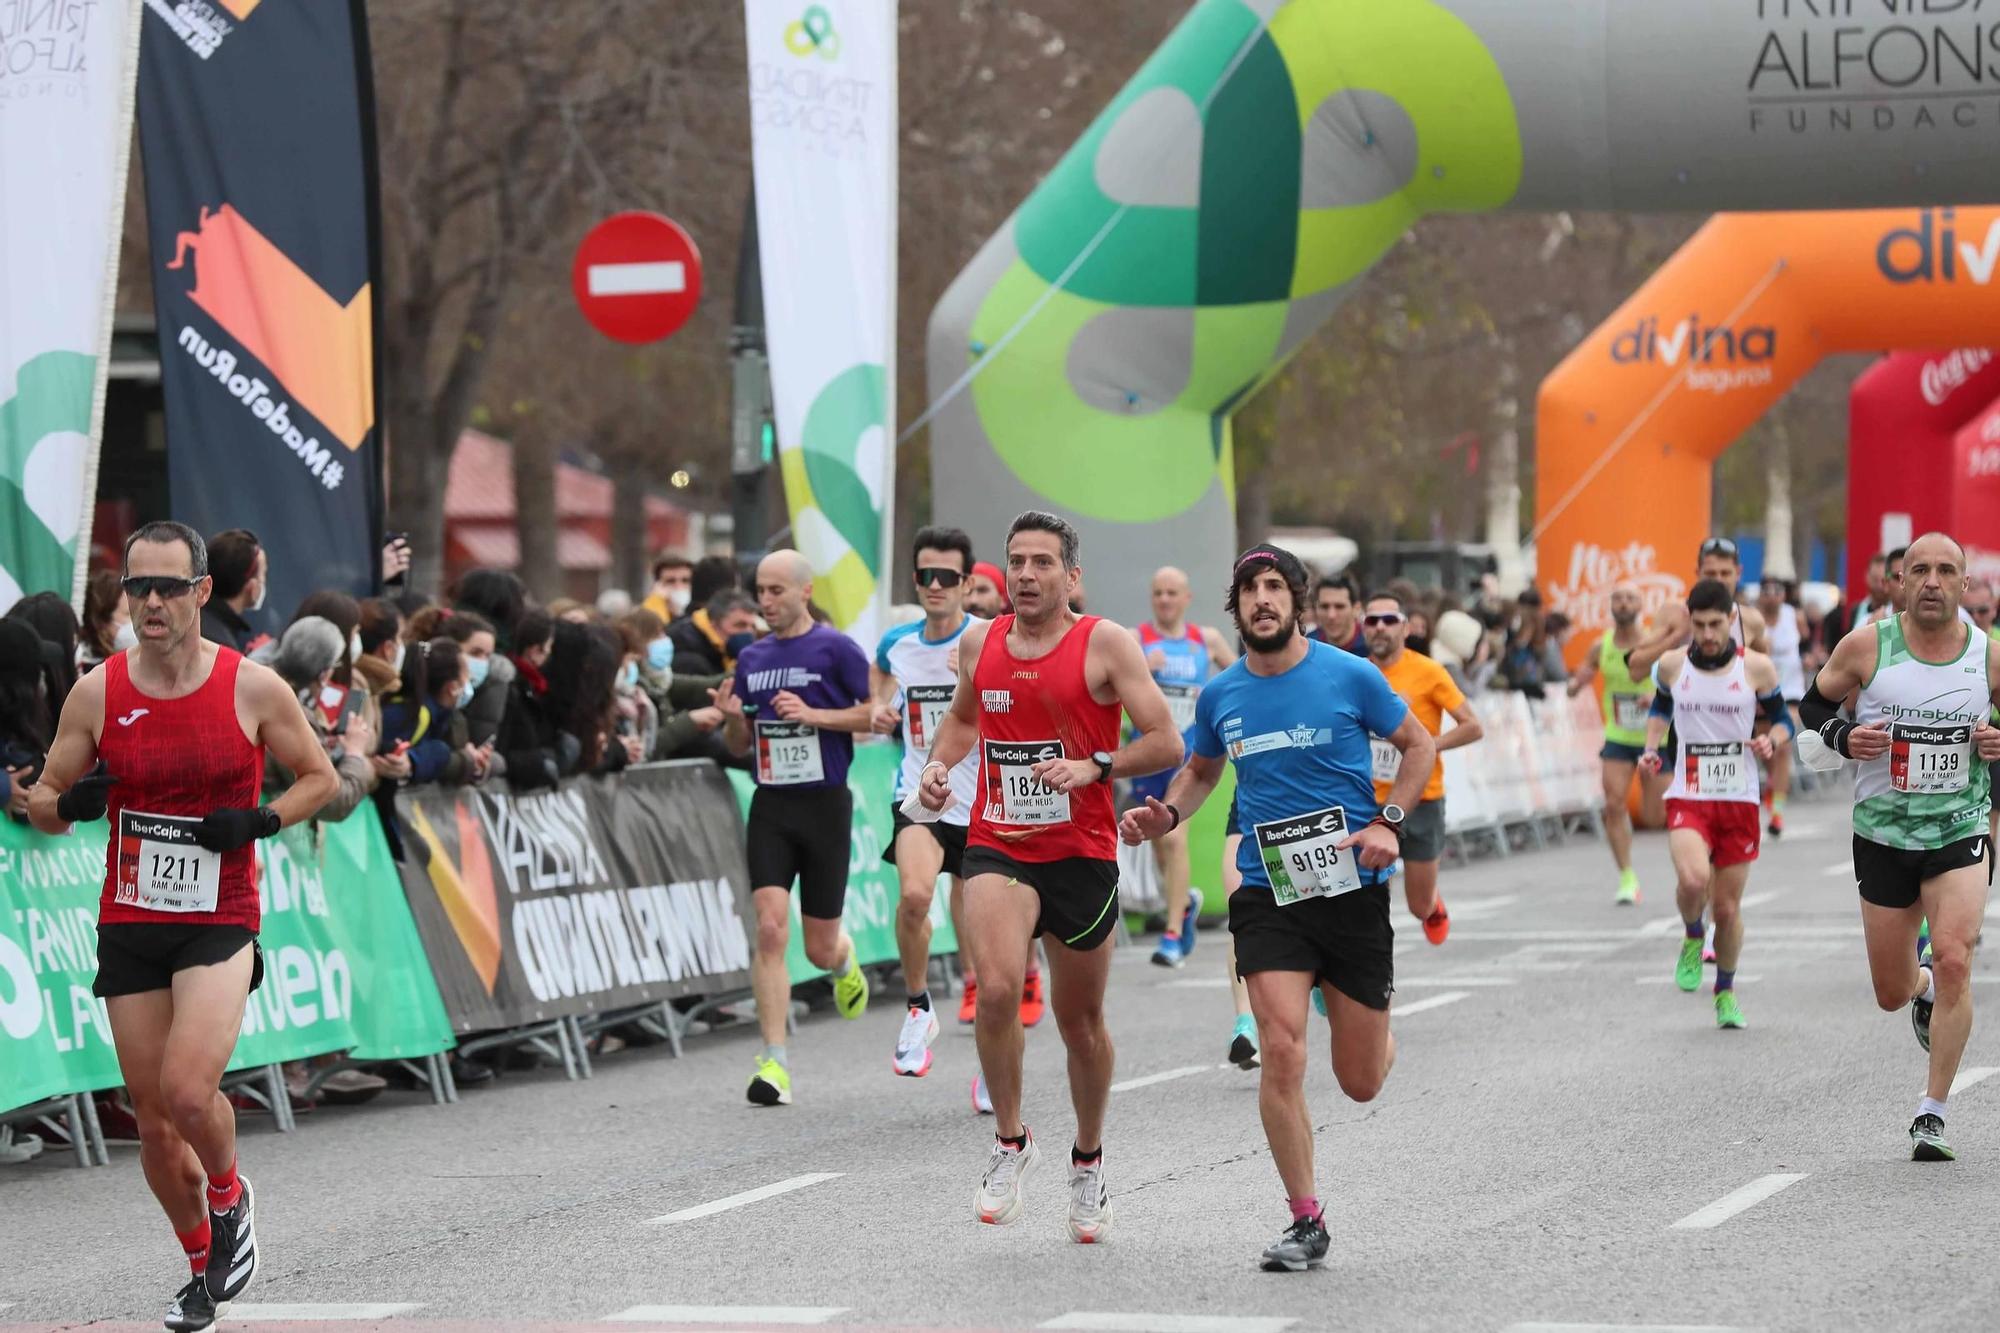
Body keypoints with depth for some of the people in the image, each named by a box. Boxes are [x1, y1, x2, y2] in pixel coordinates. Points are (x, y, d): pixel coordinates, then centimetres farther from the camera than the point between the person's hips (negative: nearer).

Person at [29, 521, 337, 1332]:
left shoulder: (254, 688, -6)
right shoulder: (97, 694, -1)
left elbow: (320, 777, 7)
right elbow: (44, 808, 7)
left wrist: (262, 821, -11)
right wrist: (69, 802, -17)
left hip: (219, 926, -3)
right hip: (129, 925, 3)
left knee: (187, 1091, -23)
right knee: (153, 1122, 8)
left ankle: (229, 1196, 10)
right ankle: (203, 1266, 30)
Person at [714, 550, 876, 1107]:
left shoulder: (835, 648, -5)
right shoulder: (752, 658, 10)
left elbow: (876, 712, -7)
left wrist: (813, 714, -17)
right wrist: (732, 717, -5)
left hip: (825, 805, -3)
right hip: (771, 806, 3)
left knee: (819, 949, 4)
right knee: (769, 928, -13)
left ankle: (845, 959, 43)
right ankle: (774, 1063, -13)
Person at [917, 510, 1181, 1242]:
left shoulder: (1106, 644, -6)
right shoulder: (980, 643, 7)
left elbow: (1166, 742, -9)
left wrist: (1094, 767, -23)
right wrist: (939, 763, 8)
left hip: (1081, 854, -2)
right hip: (996, 849, 2)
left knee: (1080, 1020, 11)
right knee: (997, 988, -24)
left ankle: (1088, 1162, 33)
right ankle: (1010, 1142, -5)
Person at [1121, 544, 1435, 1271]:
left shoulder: (1349, 676, -6)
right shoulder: (1220, 696, 3)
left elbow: (1419, 745, 6)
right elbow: (1201, 770, 21)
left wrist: (1388, 822, -8)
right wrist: (1166, 814, 0)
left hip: (1354, 889, -1)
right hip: (1267, 892, 1)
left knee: (1361, 1083, 5)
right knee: (1282, 1054, -16)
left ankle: (1374, 1029, 45)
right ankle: (1306, 1222, -3)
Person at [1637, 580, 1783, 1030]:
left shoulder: (1756, 668, -3)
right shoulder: (1672, 665, 2)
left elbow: (1779, 718, 10)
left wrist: (1769, 741, -11)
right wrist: (1651, 747, 5)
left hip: (1739, 800, 0)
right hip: (1687, 798, 0)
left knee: (1728, 907, 6)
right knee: (1692, 880, -28)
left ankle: (1726, 992, 30)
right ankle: (1693, 938, 6)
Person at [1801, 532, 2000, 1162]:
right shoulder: (1866, 646, -6)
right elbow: (1814, 702, 9)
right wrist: (1843, 737, -12)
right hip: (1883, 836, 1)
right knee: (1892, 993, 8)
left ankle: (1932, 1112, -10)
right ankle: (1923, 983, 49)